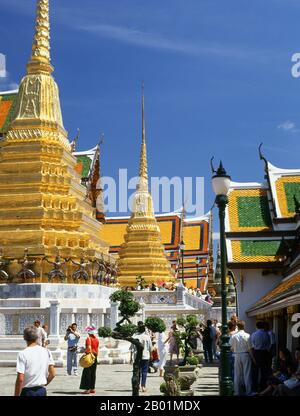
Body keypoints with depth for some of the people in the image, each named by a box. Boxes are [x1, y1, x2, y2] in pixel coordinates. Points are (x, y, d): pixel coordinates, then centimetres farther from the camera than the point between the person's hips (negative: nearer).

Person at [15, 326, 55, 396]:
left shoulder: (23, 354, -11)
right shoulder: (46, 352, 1)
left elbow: (20, 379, -16)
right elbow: (52, 374, 4)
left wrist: (16, 395, -7)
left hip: (27, 392, -4)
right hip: (42, 391, 4)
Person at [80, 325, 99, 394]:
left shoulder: (89, 338, -12)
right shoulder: (97, 339, 8)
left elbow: (89, 348, -23)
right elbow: (97, 349, 12)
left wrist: (85, 351, -13)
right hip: (95, 357, 7)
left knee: (87, 373, -1)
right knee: (93, 373, 11)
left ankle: (87, 389, -3)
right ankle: (92, 388, 14)